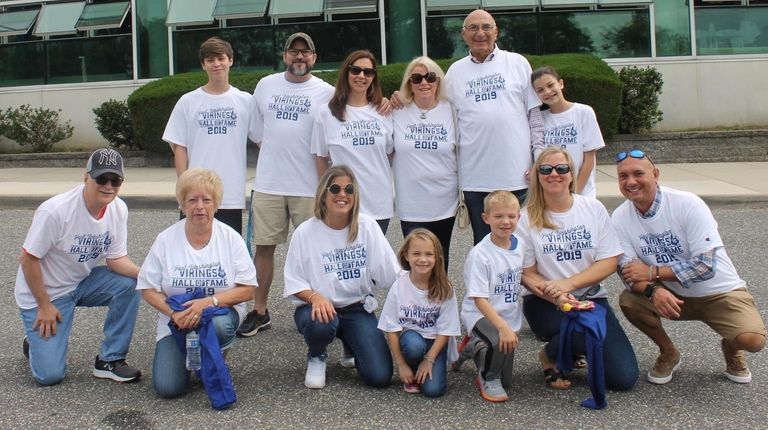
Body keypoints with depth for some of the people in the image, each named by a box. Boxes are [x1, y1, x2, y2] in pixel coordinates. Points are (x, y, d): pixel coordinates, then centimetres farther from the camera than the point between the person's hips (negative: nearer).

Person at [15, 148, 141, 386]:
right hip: (43, 291, -5)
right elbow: (28, 259, -19)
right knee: (49, 374, -12)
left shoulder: (119, 209, -11)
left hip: (83, 282, 5)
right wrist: (44, 305, -15)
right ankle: (36, 342, 25)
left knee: (129, 284, -23)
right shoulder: (55, 210, -28)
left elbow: (116, 258, -7)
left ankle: (109, 360, -7)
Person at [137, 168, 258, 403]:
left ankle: (213, 363, -1)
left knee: (219, 324, -38)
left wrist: (209, 302, -24)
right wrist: (174, 313, -20)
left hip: (220, 313, -1)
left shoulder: (231, 238, -7)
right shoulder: (166, 239, -6)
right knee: (167, 388, -16)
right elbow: (148, 289, -2)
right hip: (176, 321, 1)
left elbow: (247, 289, -9)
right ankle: (188, 356, 20)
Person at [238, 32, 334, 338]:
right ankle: (259, 312, 20)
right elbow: (256, 132, 16)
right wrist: (274, 158, 11)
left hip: (309, 186, -2)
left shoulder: (327, 92, 0)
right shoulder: (266, 85, 8)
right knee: (264, 247, 8)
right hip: (268, 184, 3)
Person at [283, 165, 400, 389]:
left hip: (358, 308, 1)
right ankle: (316, 358, 0)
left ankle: (351, 345, 21)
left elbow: (389, 274, -6)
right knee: (321, 324, -39)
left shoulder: (367, 226, -5)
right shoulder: (305, 232, -8)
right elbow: (293, 282, -7)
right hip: (317, 306, -1)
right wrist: (314, 297, -26)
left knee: (380, 376, -14)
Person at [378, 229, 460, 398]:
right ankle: (411, 376, -3)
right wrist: (401, 364, -11)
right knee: (414, 344, -35)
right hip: (410, 336, 0)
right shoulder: (399, 287, -14)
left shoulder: (444, 289, -14)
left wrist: (429, 360, -15)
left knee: (433, 389, -21)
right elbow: (391, 328, -9)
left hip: (436, 342, 0)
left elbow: (445, 330, -9)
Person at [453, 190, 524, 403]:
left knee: (505, 381, 12)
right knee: (501, 343, -38)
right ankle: (487, 379, -6)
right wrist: (503, 327, -34)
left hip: (510, 316, 6)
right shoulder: (479, 254, -22)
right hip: (480, 315, -6)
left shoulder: (520, 245, -3)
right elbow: (479, 299, -25)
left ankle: (473, 347, 39)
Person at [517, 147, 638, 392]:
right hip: (544, 304, -3)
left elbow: (609, 261, -3)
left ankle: (571, 349, 17)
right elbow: (526, 274, -4)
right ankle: (550, 356, -1)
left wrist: (567, 284, -17)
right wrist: (556, 297, -22)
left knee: (624, 378, -11)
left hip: (592, 299, 3)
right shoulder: (527, 218, -5)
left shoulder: (593, 208, 1)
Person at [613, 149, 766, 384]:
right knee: (628, 301, -24)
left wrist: (651, 272, -25)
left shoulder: (688, 204, -21)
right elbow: (627, 271, -14)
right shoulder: (620, 217, -11)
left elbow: (705, 266, -24)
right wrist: (653, 290, -35)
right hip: (672, 295, 3)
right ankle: (668, 353, 5)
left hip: (720, 292, -3)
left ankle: (731, 348, 14)